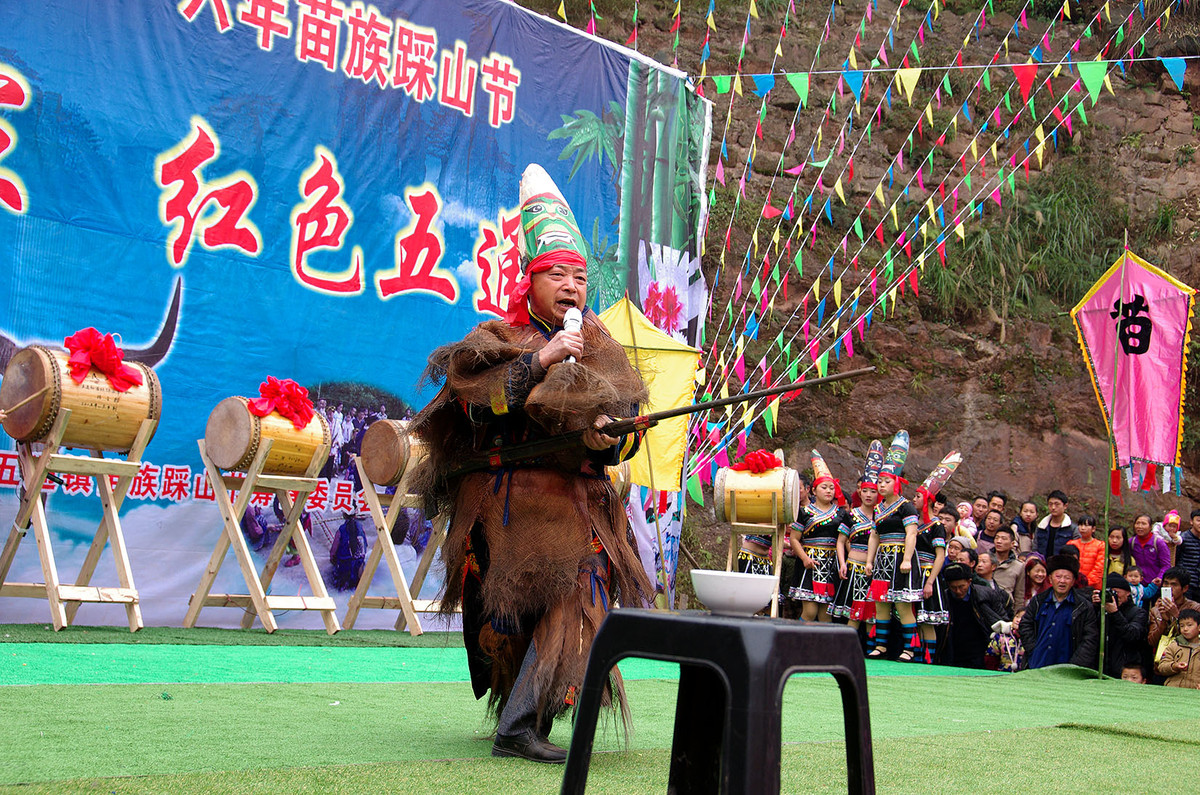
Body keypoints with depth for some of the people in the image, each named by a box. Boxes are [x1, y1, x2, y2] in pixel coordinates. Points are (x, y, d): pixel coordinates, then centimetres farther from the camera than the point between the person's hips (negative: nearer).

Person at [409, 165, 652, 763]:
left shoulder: (600, 348, 14)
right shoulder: (499, 340, 1)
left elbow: (628, 423, 11)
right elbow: (481, 401, -18)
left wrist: (611, 437, -11)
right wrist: (542, 359, -20)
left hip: (578, 505, 4)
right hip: (506, 504, -4)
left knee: (574, 601, -6)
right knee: (506, 615, -2)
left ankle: (522, 726, 2)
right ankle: (517, 724, 11)